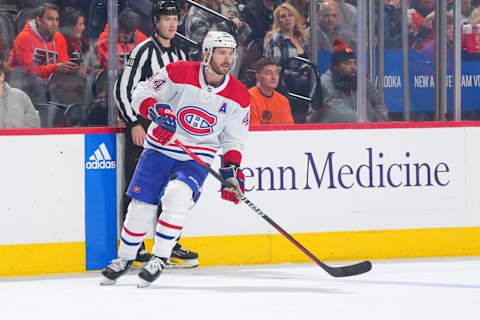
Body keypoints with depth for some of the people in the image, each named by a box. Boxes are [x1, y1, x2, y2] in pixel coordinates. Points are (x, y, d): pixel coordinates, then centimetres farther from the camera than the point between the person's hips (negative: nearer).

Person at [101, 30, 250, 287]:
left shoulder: (238, 97, -4)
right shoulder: (178, 73, -12)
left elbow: (234, 140, 5)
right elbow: (141, 94, -7)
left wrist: (232, 170, -9)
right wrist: (156, 111, -27)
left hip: (196, 159, 0)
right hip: (160, 148, 0)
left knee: (177, 196, -26)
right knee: (142, 205, -3)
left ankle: (159, 259, -12)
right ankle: (125, 258, 21)